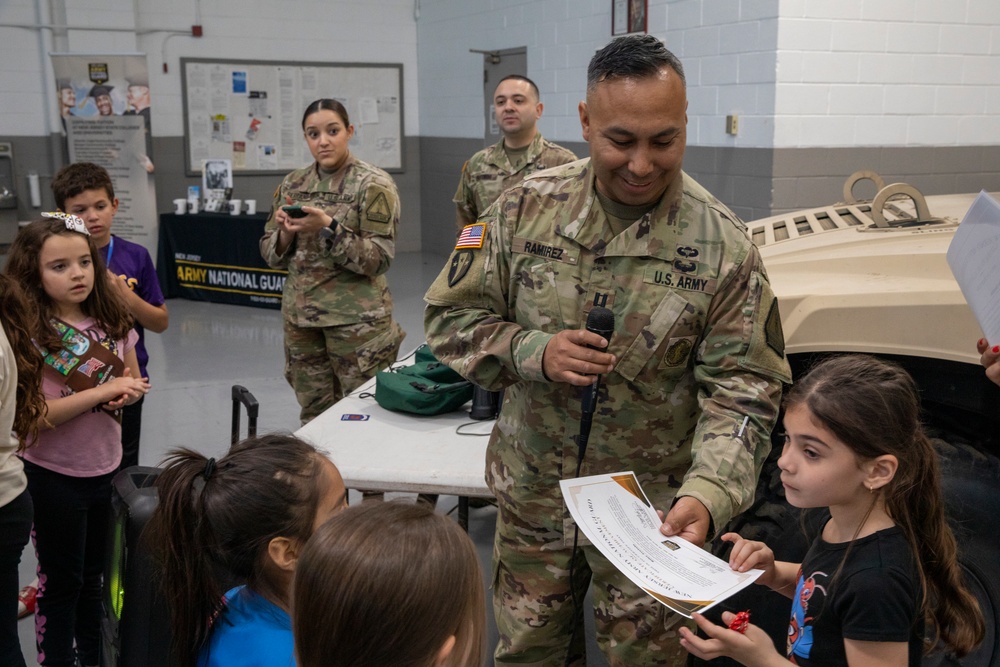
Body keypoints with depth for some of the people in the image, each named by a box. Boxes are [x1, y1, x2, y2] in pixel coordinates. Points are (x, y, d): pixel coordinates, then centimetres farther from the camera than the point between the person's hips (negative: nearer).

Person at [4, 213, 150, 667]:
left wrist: (128, 393, -13)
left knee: (92, 576, 20)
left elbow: (135, 383, 10)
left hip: (105, 468, 5)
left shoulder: (112, 323, -1)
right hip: (53, 476, -5)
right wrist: (103, 391, -26)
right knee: (61, 581, 10)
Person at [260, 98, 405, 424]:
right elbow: (270, 253, 11)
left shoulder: (373, 185, -7)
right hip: (301, 315, 5)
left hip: (356, 318, -4)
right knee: (313, 416, 11)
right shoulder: (293, 184, 8)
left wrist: (328, 227, -24)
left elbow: (378, 259, -14)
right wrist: (286, 233, -10)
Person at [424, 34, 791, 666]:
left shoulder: (724, 246, -13)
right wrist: (532, 353, -20)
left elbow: (743, 390, -14)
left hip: (653, 511, -1)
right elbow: (451, 317, -2)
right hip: (532, 494, 2)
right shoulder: (527, 208, -8)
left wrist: (707, 494, -31)